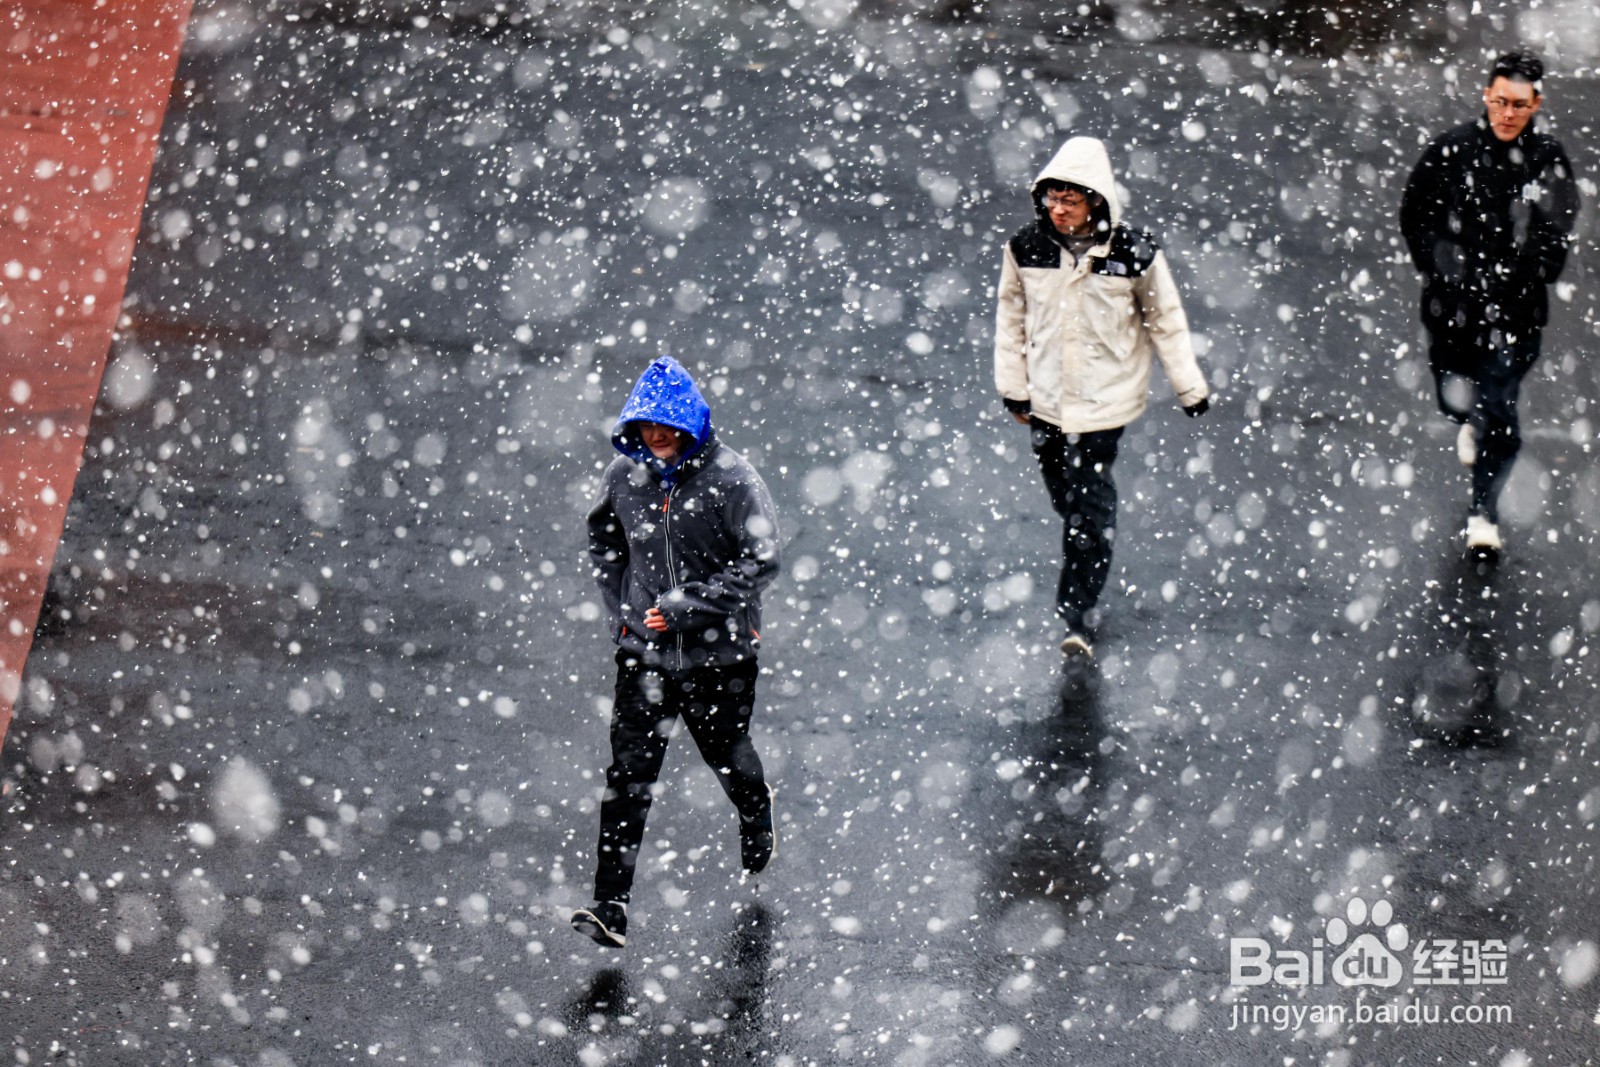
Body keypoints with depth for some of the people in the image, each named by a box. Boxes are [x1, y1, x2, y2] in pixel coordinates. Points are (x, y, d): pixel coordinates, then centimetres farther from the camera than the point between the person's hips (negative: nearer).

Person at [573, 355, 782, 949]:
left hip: (719, 653, -2)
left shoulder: (731, 478, -16)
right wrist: (619, 607, 3)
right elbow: (602, 539, 16)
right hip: (643, 652, 2)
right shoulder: (624, 475, -3)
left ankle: (758, 820, 54)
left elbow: (761, 563, -16)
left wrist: (686, 606, -21)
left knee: (727, 756, 18)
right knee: (628, 773, -5)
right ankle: (611, 906, -6)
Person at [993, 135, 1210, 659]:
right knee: (1066, 498, 13)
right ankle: (1085, 584, 38)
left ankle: (1077, 615, -1)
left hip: (1105, 399, -3)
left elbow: (1166, 321, -1)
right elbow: (1011, 320, 7)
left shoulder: (1134, 253, -13)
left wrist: (1191, 389, 6)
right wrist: (1013, 388, 10)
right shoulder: (1026, 248, -6)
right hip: (1047, 397, 3)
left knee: (1089, 505, -6)